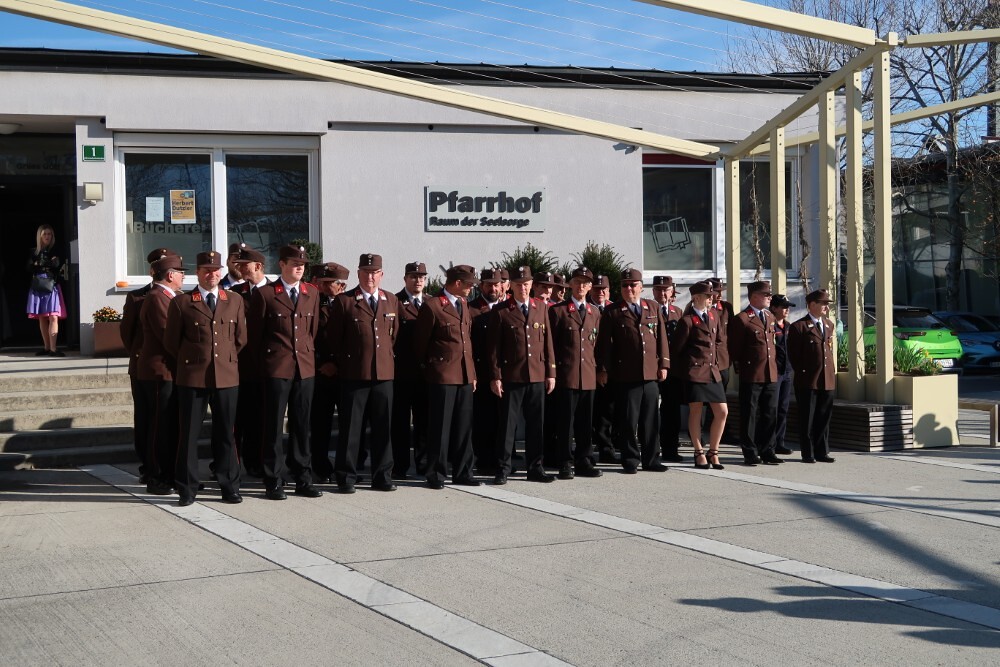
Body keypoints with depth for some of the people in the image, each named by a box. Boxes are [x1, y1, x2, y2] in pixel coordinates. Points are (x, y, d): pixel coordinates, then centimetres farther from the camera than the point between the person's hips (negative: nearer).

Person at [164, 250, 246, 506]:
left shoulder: (235, 302, 9)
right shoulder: (181, 303, 1)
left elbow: (241, 339, 15)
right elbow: (171, 342, 5)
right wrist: (188, 362, 10)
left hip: (227, 377, 2)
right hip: (192, 377, -2)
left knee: (225, 434, 7)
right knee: (188, 434, 2)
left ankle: (230, 487, 15)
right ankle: (187, 489, 9)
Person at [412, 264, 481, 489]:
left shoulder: (464, 305, 16)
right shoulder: (432, 306, -7)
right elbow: (420, 343, -2)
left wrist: (472, 372, 16)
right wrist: (426, 368, 6)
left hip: (465, 376, 7)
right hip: (442, 375, -7)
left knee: (464, 426, 8)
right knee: (440, 426, -1)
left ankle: (462, 472, 16)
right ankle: (436, 474, 6)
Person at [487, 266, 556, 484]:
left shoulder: (541, 307, 10)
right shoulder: (500, 311, -1)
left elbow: (548, 341, 11)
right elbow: (494, 347, -1)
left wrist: (551, 372, 7)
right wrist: (495, 376, -6)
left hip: (537, 376, 3)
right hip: (511, 376, -3)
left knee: (536, 425, 8)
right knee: (508, 425, 0)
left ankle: (535, 468, 17)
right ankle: (502, 470, 7)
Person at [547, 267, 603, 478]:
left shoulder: (595, 313, 15)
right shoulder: (558, 310, 0)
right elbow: (551, 344, -1)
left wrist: (596, 368, 14)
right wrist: (553, 371, -4)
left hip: (589, 376, 4)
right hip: (566, 374, -4)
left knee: (586, 423, 8)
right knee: (565, 422, -2)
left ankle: (584, 462, 15)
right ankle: (566, 464, 3)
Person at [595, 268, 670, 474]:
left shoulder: (654, 308, 13)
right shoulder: (612, 312, 3)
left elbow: (662, 338, 13)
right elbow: (605, 343, 1)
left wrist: (664, 364, 7)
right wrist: (603, 370, -3)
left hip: (651, 373, 3)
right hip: (625, 375, -3)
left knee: (651, 419, 7)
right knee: (628, 420, -1)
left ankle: (651, 460, 15)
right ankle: (630, 460, 9)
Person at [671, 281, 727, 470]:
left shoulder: (713, 315, 11)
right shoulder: (687, 321, -10)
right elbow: (675, 349, -4)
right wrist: (688, 364, 6)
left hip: (713, 371, 6)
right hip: (695, 372, -6)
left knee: (722, 412, 1)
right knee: (695, 412, 0)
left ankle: (713, 452, 12)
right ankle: (699, 453, 10)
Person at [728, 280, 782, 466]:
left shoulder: (770, 317, 16)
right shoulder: (742, 319, -7)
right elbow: (734, 348, -5)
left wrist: (774, 364, 16)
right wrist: (740, 368, -4)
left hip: (771, 374, 7)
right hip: (751, 375, -7)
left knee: (770, 414, 8)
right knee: (750, 415, 0)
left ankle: (767, 451, 15)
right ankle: (750, 453, 6)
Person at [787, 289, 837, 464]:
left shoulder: (829, 325, 16)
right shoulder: (799, 327, -6)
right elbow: (793, 355, -4)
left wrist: (832, 370, 14)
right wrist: (802, 372, -3)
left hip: (827, 380, 6)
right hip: (808, 381, -6)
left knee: (824, 418, 9)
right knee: (807, 419, 0)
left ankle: (822, 452, 16)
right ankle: (808, 454, 6)